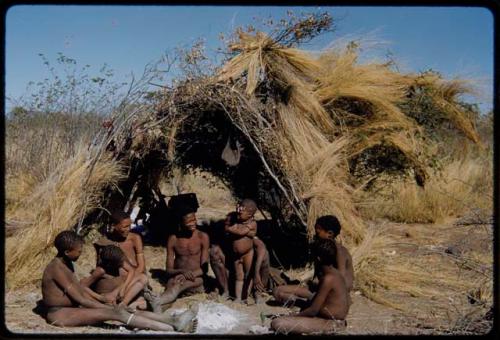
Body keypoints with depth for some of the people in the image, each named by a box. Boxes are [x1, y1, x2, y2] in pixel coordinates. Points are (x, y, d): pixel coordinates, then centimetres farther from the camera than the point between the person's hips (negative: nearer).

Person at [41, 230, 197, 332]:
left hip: (72, 307, 9)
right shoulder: (57, 268, -19)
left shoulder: (67, 264, 11)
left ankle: (173, 321, -18)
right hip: (59, 314, -9)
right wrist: (108, 307, -13)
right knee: (114, 313, -25)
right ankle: (173, 328, -34)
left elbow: (81, 291, 14)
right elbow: (79, 299, -19)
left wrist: (103, 305, 3)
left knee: (120, 310, -8)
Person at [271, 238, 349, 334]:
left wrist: (292, 316, -6)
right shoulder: (335, 273, 7)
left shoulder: (328, 278, -22)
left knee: (277, 323, -20)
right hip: (336, 319, 9)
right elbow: (317, 298, 15)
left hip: (330, 323, -9)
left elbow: (313, 310, -19)